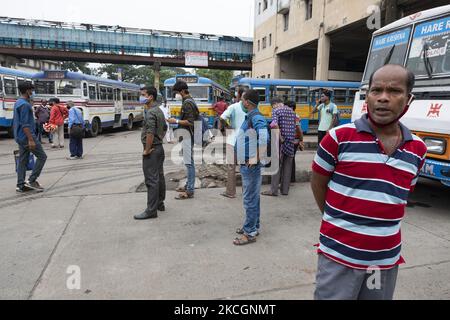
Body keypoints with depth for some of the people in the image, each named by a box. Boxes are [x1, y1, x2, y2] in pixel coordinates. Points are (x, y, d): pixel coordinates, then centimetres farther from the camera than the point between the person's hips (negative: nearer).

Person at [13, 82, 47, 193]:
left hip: (20, 137, 10)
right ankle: (32, 180, -2)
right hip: (27, 136, -10)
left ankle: (21, 185, 12)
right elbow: (24, 124, -22)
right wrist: (31, 139, -23)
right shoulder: (25, 104, -16)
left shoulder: (18, 103, 15)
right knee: (42, 156, -2)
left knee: (22, 160, 10)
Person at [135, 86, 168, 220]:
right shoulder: (159, 110, 14)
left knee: (151, 180, -7)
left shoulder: (150, 112, -18)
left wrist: (147, 150, -18)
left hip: (152, 150, -10)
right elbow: (165, 128, 23)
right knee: (159, 177, 15)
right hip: (159, 148, 10)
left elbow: (150, 133, -26)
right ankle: (160, 203, 26)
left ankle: (151, 210, -2)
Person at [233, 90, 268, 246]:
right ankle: (253, 226, 31)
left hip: (251, 165, -10)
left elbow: (264, 138, -32)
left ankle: (250, 233, 9)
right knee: (252, 197, 18)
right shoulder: (250, 116, 13)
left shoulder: (256, 117, -17)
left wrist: (257, 158, -24)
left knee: (250, 199, -2)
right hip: (246, 164, 10)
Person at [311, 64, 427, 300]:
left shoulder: (417, 150, 2)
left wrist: (378, 222, 10)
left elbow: (403, 194, 15)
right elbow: (318, 183, -1)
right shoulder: (339, 137, -12)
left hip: (387, 259, 5)